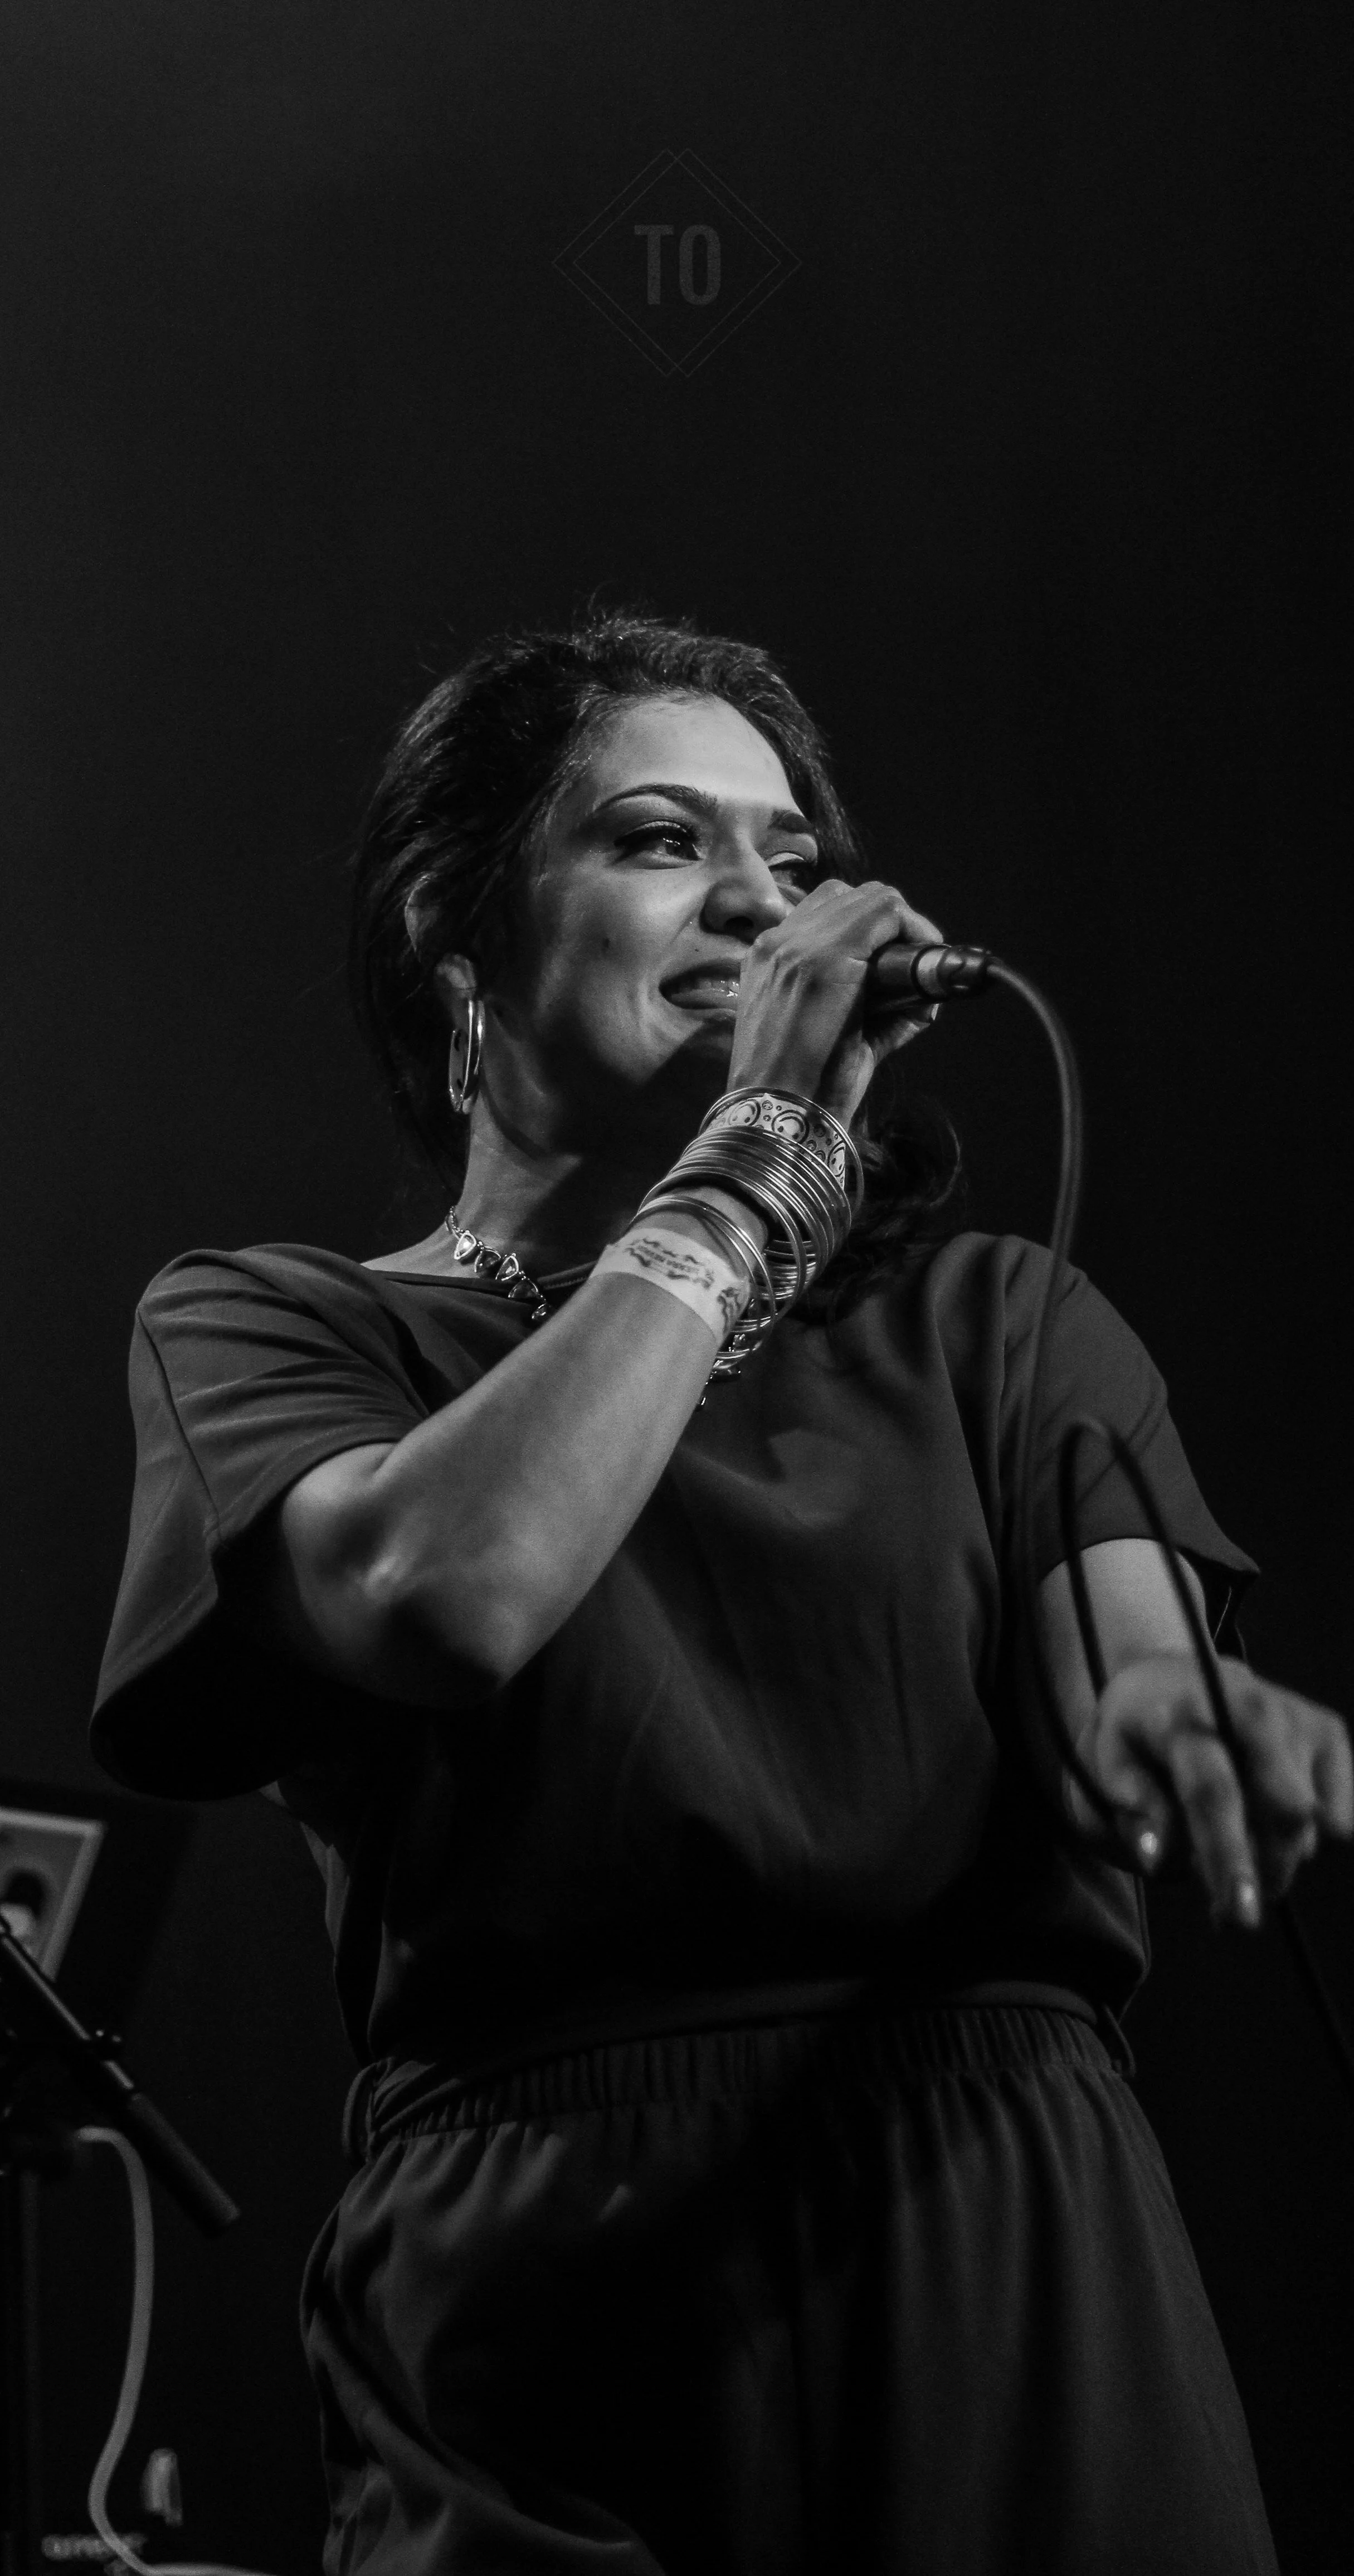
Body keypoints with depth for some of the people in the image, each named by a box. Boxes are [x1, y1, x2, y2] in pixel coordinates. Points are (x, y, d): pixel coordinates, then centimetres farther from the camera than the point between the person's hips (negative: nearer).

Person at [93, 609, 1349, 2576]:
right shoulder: (269, 1329, 5)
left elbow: (1124, 1642, -6)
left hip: (996, 2275, 3)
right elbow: (449, 1595, -17)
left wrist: (1178, 1721, -31)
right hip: (537, 2293, -2)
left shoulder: (989, 1322, 12)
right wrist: (759, 1159, -9)